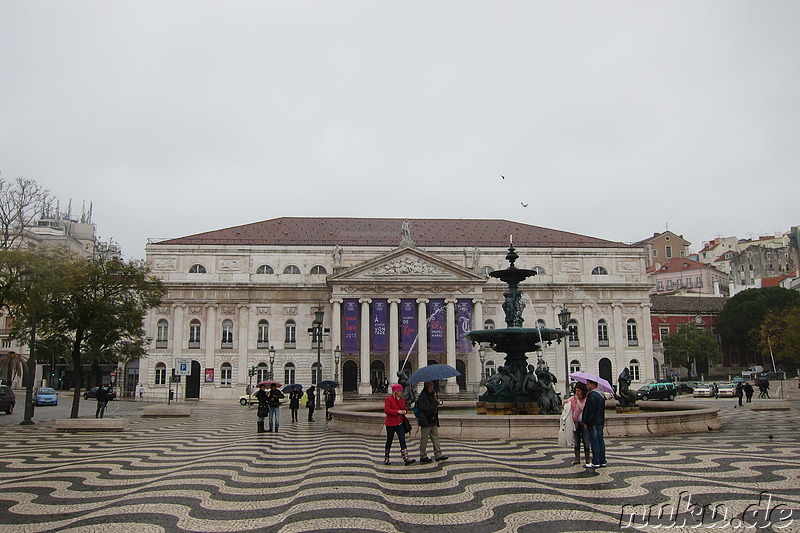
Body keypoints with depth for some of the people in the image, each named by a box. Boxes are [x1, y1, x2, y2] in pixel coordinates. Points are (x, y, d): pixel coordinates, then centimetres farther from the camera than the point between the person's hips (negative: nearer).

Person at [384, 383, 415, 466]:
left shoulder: (402, 399, 11)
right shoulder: (388, 399, -12)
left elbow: (404, 408, 23)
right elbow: (386, 410, -21)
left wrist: (405, 411, -2)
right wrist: (398, 411, -26)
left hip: (400, 423, 6)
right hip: (390, 424, -6)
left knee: (402, 440, -3)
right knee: (389, 441, 6)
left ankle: (406, 459, -8)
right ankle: (386, 459, 21)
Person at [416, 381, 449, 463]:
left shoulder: (431, 394, 14)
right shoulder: (423, 396, -16)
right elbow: (426, 408, -24)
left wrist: (438, 401, 7)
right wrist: (436, 403, -16)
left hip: (433, 420, 9)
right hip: (426, 421, -9)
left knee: (435, 437, 10)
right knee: (424, 438, 1)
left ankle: (438, 455, 15)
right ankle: (423, 456, 10)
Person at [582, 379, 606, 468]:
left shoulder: (592, 395, -19)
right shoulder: (601, 394, 13)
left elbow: (589, 411, -19)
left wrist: (586, 422, -14)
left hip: (593, 423, -10)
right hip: (601, 422, 10)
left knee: (594, 442, -5)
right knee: (600, 441, 12)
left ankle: (595, 462, -2)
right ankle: (602, 461, 17)